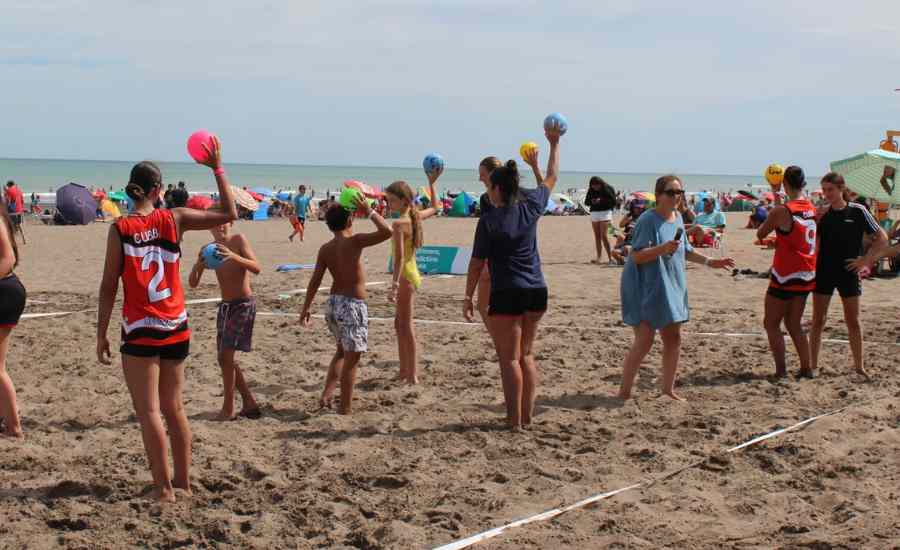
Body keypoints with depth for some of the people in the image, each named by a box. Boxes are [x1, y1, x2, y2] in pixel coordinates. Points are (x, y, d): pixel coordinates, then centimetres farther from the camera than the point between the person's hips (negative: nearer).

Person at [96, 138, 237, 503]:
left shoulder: (120, 228, -8)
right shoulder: (174, 219, -2)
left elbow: (109, 285, -8)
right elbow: (229, 214, 7)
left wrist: (101, 334, -2)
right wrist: (217, 168, 11)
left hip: (141, 329, -4)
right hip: (176, 327, 4)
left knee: (148, 411, 0)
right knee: (174, 407, 16)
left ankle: (163, 488, -1)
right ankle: (183, 480, 22)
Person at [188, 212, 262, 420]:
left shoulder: (238, 240, -12)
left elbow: (256, 268, -22)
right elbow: (193, 283, 0)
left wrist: (233, 256, -37)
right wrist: (198, 265, -21)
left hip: (244, 304, -7)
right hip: (225, 306, 7)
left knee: (226, 355, -12)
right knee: (225, 358, 11)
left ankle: (228, 409, -3)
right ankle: (249, 404, 23)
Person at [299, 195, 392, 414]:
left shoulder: (325, 249, 2)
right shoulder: (354, 242, -16)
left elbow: (315, 280, 4)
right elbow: (386, 231, -22)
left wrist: (305, 309, 10)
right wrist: (369, 211, -10)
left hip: (333, 303, 7)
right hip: (353, 304, -7)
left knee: (342, 350, 26)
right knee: (352, 358, 1)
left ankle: (327, 395, 17)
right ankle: (345, 408, 4)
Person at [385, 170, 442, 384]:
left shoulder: (399, 224, -18)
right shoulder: (416, 217, 6)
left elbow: (400, 257, -26)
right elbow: (433, 209, 28)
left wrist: (395, 284, -30)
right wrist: (432, 183, 32)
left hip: (405, 276, -9)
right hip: (411, 275, 9)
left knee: (406, 327, -4)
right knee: (400, 324, 18)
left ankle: (412, 375, -2)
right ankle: (404, 371, 23)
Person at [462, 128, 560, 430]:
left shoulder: (488, 221, -11)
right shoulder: (530, 207, 2)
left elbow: (477, 263, -8)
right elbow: (551, 179, 20)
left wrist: (468, 297, 0)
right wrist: (554, 144, 32)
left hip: (506, 294, -6)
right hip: (537, 291, 6)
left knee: (509, 358, -1)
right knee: (526, 354, 15)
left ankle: (515, 419, -2)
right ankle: (527, 415, 16)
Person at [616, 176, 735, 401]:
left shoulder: (677, 219, 9)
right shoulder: (648, 220, -16)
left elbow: (685, 251, 23)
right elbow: (636, 256, -22)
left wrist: (709, 262, 17)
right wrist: (663, 248, -33)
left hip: (671, 288, 8)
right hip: (646, 288, -8)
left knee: (673, 338, 10)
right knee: (644, 340, -11)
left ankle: (667, 387, 23)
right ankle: (624, 391, -2)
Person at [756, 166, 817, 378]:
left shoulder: (781, 211, -16)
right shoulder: (811, 208, 4)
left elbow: (760, 234, -1)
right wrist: (777, 195, 31)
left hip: (786, 276, -7)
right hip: (807, 275, 7)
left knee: (771, 323, 5)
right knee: (793, 324, 18)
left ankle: (781, 370, -3)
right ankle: (806, 368, 14)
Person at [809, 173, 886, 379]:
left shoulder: (857, 211, -5)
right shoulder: (822, 213, 1)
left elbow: (882, 239, -3)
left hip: (848, 273, -1)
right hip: (824, 272, 2)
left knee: (853, 321, 6)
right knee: (818, 321, 3)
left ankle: (859, 365, 17)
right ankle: (813, 365, 9)